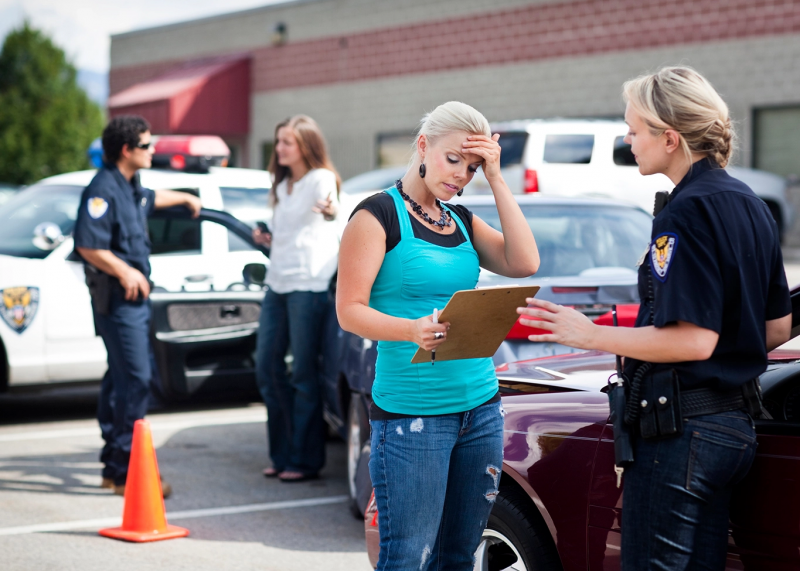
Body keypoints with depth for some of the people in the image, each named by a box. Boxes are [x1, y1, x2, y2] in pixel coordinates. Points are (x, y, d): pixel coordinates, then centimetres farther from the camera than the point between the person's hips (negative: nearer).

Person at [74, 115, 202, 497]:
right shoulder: (104, 189, -16)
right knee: (134, 379, -13)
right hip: (118, 298, -10)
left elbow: (150, 199, 40)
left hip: (136, 297, 10)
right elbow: (87, 246, -24)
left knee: (122, 378, 14)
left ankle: (114, 466, 22)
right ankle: (127, 472, -11)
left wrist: (186, 198, 53)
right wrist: (124, 272, -28)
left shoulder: (130, 187, 15)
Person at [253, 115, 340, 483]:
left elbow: (331, 209, -30)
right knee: (267, 368, 8)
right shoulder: (283, 185, 20)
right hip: (277, 283, 9)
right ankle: (283, 454, 17)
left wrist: (330, 211, -52)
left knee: (303, 374, -5)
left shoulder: (320, 179, -6)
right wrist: (268, 240, 11)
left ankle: (306, 459, 2)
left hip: (308, 283, -9)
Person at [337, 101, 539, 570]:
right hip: (411, 413, -6)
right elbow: (350, 310, -11)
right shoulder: (379, 214, -4)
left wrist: (496, 180, -1)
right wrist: (414, 329, -29)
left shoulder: (462, 221, 15)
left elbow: (524, 263, 0)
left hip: (480, 406, 7)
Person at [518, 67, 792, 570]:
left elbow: (692, 339, -22)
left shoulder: (687, 212, -17)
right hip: (735, 424, 10)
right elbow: (777, 328, 16)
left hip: (681, 430, -10)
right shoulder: (748, 204, 12)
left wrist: (592, 336, -16)